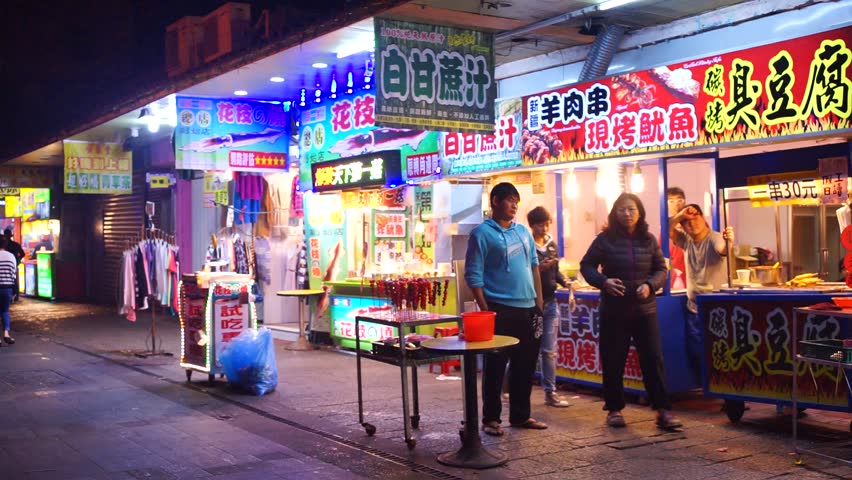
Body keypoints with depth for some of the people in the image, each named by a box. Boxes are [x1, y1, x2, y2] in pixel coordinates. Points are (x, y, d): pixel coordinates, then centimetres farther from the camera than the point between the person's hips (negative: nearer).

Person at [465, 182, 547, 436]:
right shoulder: (482, 234, -6)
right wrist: (485, 310, -14)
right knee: (495, 366, 1)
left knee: (525, 366, 12)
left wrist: (539, 302, 11)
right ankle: (491, 418, 11)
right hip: (500, 310, -6)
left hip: (528, 309, 6)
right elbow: (473, 275, -9)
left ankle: (521, 415, 23)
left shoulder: (523, 231, 14)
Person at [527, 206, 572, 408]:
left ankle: (550, 393, 13)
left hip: (550, 302, 5)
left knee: (549, 351, 7)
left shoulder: (552, 244, 10)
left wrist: (564, 282, -1)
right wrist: (539, 269, -26)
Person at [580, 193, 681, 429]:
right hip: (613, 310, -1)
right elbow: (586, 266, 2)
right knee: (613, 361, 5)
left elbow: (661, 269, 9)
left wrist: (650, 285, -12)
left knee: (653, 359, -1)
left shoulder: (649, 240, 5)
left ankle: (663, 411, 4)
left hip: (645, 310, 1)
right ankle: (614, 409, 18)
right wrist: (603, 281, -17)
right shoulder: (605, 239, -2)